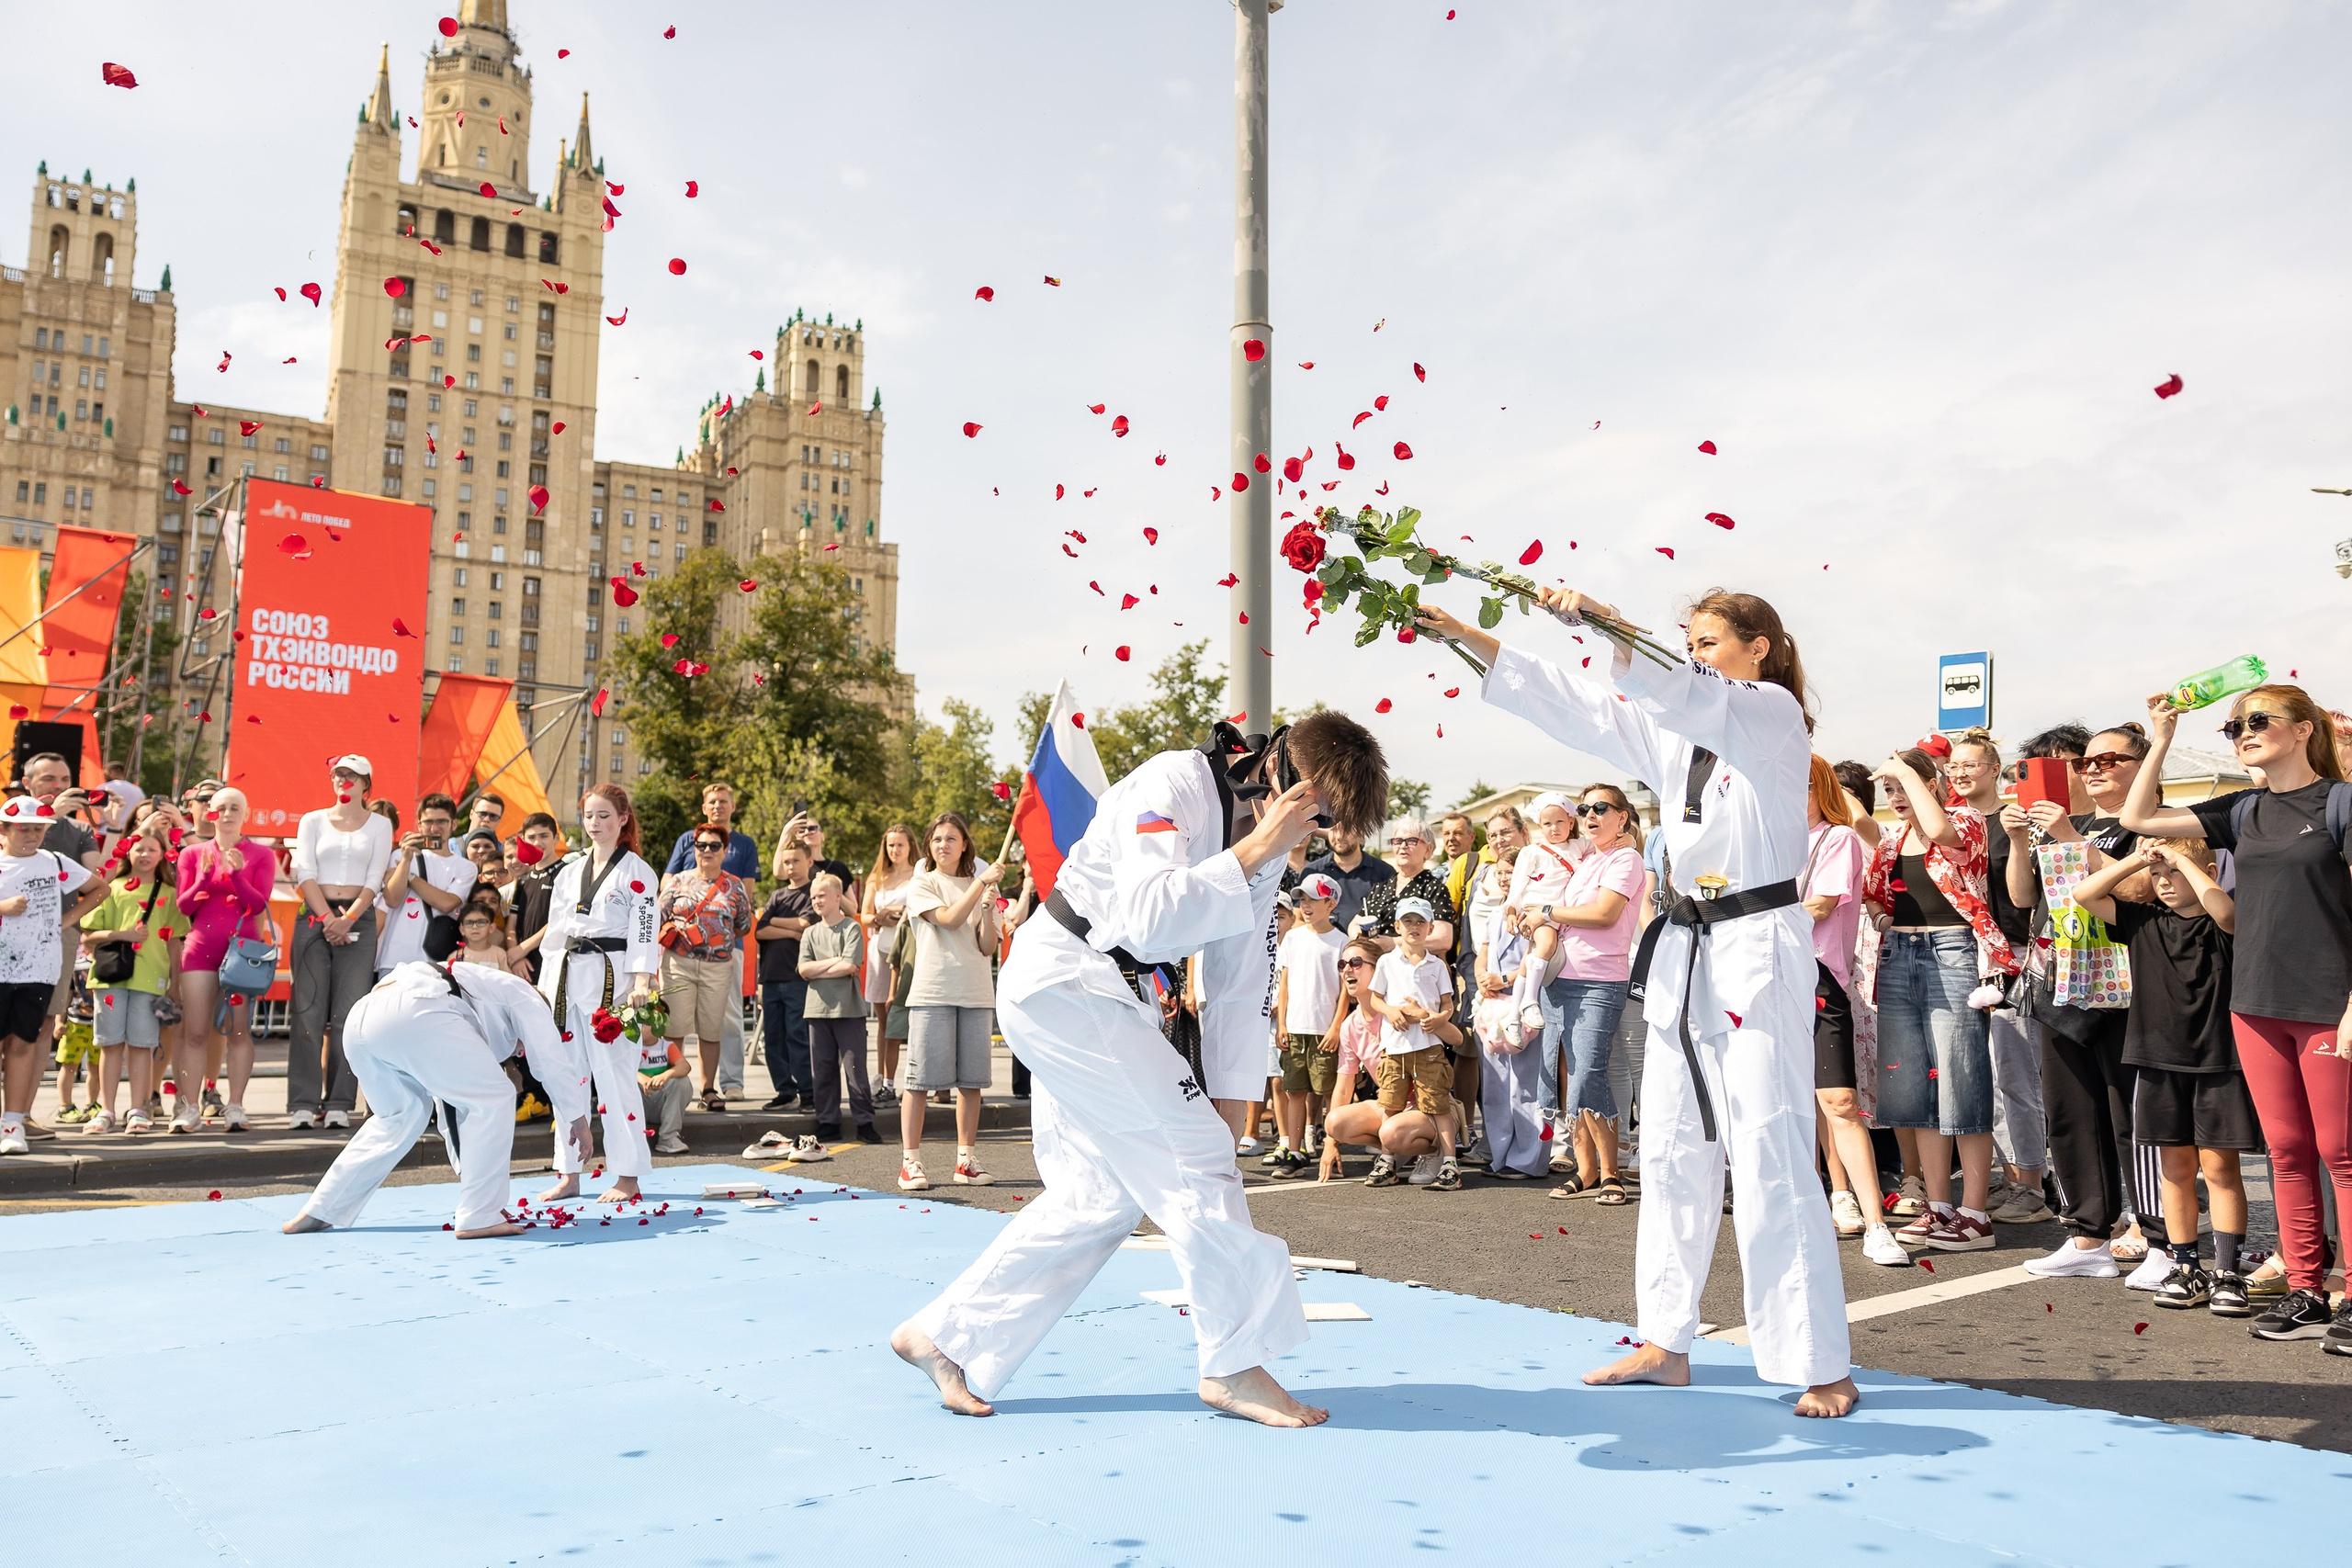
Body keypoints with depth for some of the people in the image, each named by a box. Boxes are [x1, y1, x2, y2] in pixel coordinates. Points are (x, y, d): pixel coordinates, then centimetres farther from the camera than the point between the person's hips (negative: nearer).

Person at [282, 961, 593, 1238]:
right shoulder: (524, 998, 25)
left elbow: (454, 1106, 44)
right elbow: (553, 1061, 16)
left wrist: (466, 1168, 49)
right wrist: (579, 1119, 26)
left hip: (358, 1020, 9)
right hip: (413, 1015, -9)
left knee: (399, 1117, 29)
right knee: (493, 1098, 2)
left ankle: (320, 1211, 34)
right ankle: (479, 1217, 2)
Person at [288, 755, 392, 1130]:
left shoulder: (379, 825, 11)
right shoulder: (312, 821, 13)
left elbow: (374, 880, 2)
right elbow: (305, 874, 2)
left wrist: (347, 920, -11)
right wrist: (327, 919, -10)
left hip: (358, 920, -1)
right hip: (314, 917, 1)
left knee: (348, 1014, -4)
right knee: (308, 1011, -6)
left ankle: (339, 1104, -2)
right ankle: (303, 1104, -5)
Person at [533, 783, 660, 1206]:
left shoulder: (637, 873, -1)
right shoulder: (569, 872, 16)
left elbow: (644, 931, -7)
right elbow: (555, 929, 17)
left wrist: (641, 984, -17)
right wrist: (545, 983, 12)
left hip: (610, 978, -6)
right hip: (566, 976, 6)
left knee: (614, 1074, -6)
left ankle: (628, 1175, 2)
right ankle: (569, 1175, 18)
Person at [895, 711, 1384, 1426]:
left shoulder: (1263, 839, 6)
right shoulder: (1174, 786, -20)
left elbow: (1244, 976, 10)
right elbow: (1149, 918, -33)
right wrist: (1255, 849, -28)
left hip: (1111, 994, 9)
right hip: (1061, 978, -9)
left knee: (1101, 1192, 10)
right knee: (1191, 1151, -12)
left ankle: (943, 1336, 19)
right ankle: (1237, 1364, 0)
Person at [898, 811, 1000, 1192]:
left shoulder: (977, 886, 14)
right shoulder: (922, 885, 4)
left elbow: (987, 947, 7)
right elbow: (949, 919, -15)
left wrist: (988, 910, -8)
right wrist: (982, 882, -17)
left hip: (975, 993, 4)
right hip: (933, 992, -4)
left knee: (971, 1079, 5)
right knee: (921, 1078, -4)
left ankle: (966, 1161, 13)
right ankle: (910, 1162, 1)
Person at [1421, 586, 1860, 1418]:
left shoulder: (1774, 714, -4)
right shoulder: (1678, 728, 16)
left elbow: (1691, 696, -24)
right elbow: (1569, 702, 10)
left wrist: (1604, 622, -33)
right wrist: (1465, 636, 3)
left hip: (1758, 951, -8)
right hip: (1686, 952, 8)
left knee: (1770, 1162, -7)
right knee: (1671, 1151, 11)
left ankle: (1821, 1367, 4)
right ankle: (1666, 1342, 21)